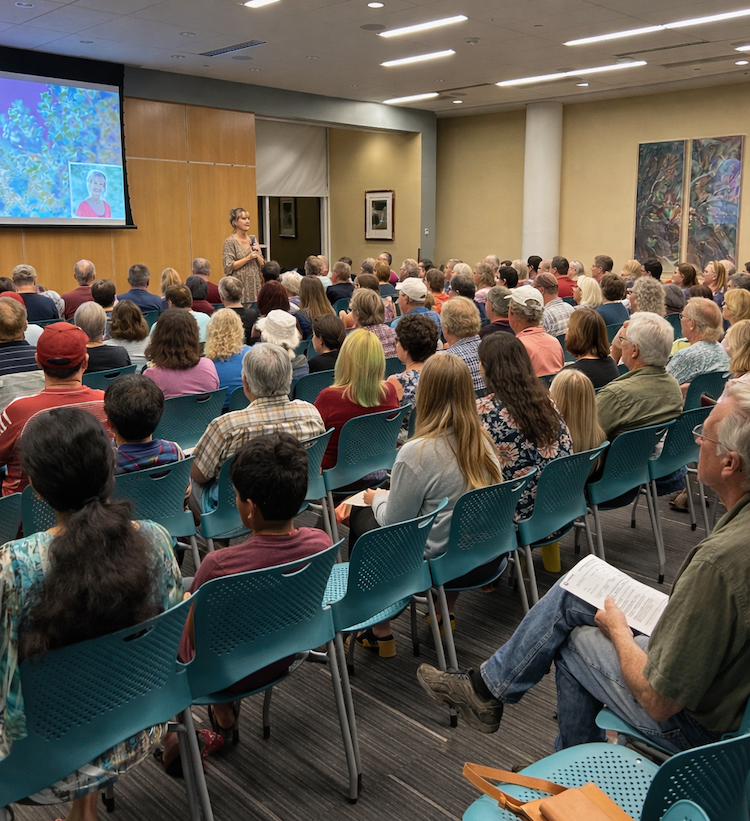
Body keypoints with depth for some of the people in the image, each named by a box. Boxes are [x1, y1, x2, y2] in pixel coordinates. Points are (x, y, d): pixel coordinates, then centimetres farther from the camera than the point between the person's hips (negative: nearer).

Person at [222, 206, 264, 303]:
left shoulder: (253, 240, 13)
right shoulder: (230, 242, -3)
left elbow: (262, 264, 14)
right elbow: (229, 266, -12)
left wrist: (257, 255, -6)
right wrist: (248, 258, -16)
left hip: (255, 284, 5)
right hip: (239, 286, -5)